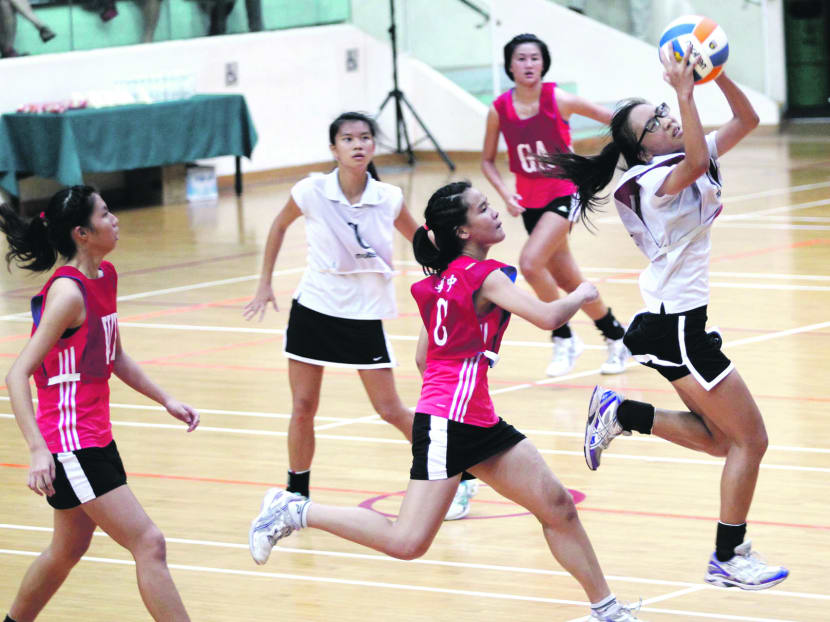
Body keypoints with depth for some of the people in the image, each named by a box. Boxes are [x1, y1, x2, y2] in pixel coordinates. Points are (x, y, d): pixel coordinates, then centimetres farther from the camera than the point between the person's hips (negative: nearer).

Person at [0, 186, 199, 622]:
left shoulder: (105, 276, 7)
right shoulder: (68, 292, -20)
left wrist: (165, 399, 16)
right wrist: (38, 450, -32)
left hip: (95, 437, 10)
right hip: (69, 442, -10)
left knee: (69, 550, 22)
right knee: (149, 545, -11)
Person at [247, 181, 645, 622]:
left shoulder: (440, 280, 14)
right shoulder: (485, 276, -12)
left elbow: (423, 357, 20)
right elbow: (547, 317, -22)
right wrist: (581, 295, -2)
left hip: (478, 422, 10)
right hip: (447, 424, -10)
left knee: (558, 507, 8)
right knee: (407, 543, -11)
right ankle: (296, 511, 1)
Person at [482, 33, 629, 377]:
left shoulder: (558, 100, -15)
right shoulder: (499, 110, -6)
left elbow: (607, 116, -6)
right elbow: (487, 160, 5)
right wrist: (504, 192, -10)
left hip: (564, 194, -4)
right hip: (530, 202, 4)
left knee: (530, 262, -24)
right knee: (569, 281, 12)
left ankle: (564, 338, -6)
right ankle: (616, 338, 34)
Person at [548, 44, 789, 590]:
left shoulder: (687, 164, 7)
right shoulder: (651, 178, -18)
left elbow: (747, 120, 9)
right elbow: (696, 163, -39)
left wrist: (716, 73, -6)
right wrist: (686, 93, -36)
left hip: (683, 323, 9)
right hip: (673, 326, -9)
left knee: (721, 438, 14)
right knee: (750, 439, -4)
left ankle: (619, 415, 16)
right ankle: (728, 559, 3)